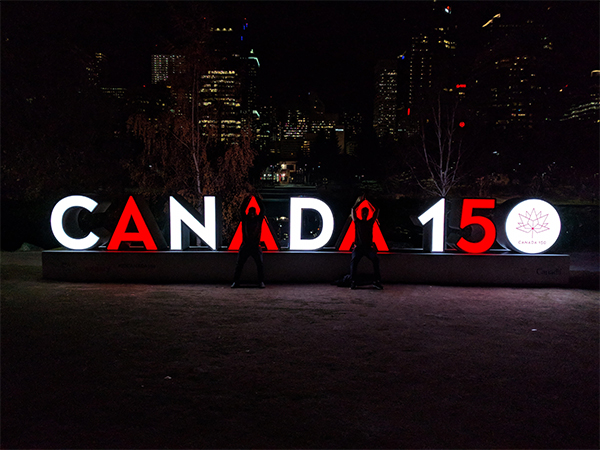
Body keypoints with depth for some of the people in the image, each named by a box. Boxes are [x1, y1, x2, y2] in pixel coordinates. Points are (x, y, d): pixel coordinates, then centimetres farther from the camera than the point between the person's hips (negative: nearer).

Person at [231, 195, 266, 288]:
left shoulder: (259, 219, 9)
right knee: (239, 265, 1)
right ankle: (236, 282, 6)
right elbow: (242, 210, 1)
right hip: (245, 246, 1)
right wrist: (247, 199, -3)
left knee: (260, 265, -4)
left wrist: (258, 199, 2)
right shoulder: (245, 219, 9)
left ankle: (261, 282, 1)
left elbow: (262, 210, 4)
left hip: (256, 246, 0)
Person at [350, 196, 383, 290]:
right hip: (358, 247, -1)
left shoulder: (370, 222, 20)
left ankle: (377, 281, -28)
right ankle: (353, 282, -27)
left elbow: (377, 211, 17)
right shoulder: (357, 222, 17)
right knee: (354, 261, -27)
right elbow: (353, 209, 9)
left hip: (368, 247, 1)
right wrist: (360, 201, 9)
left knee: (375, 259, -27)